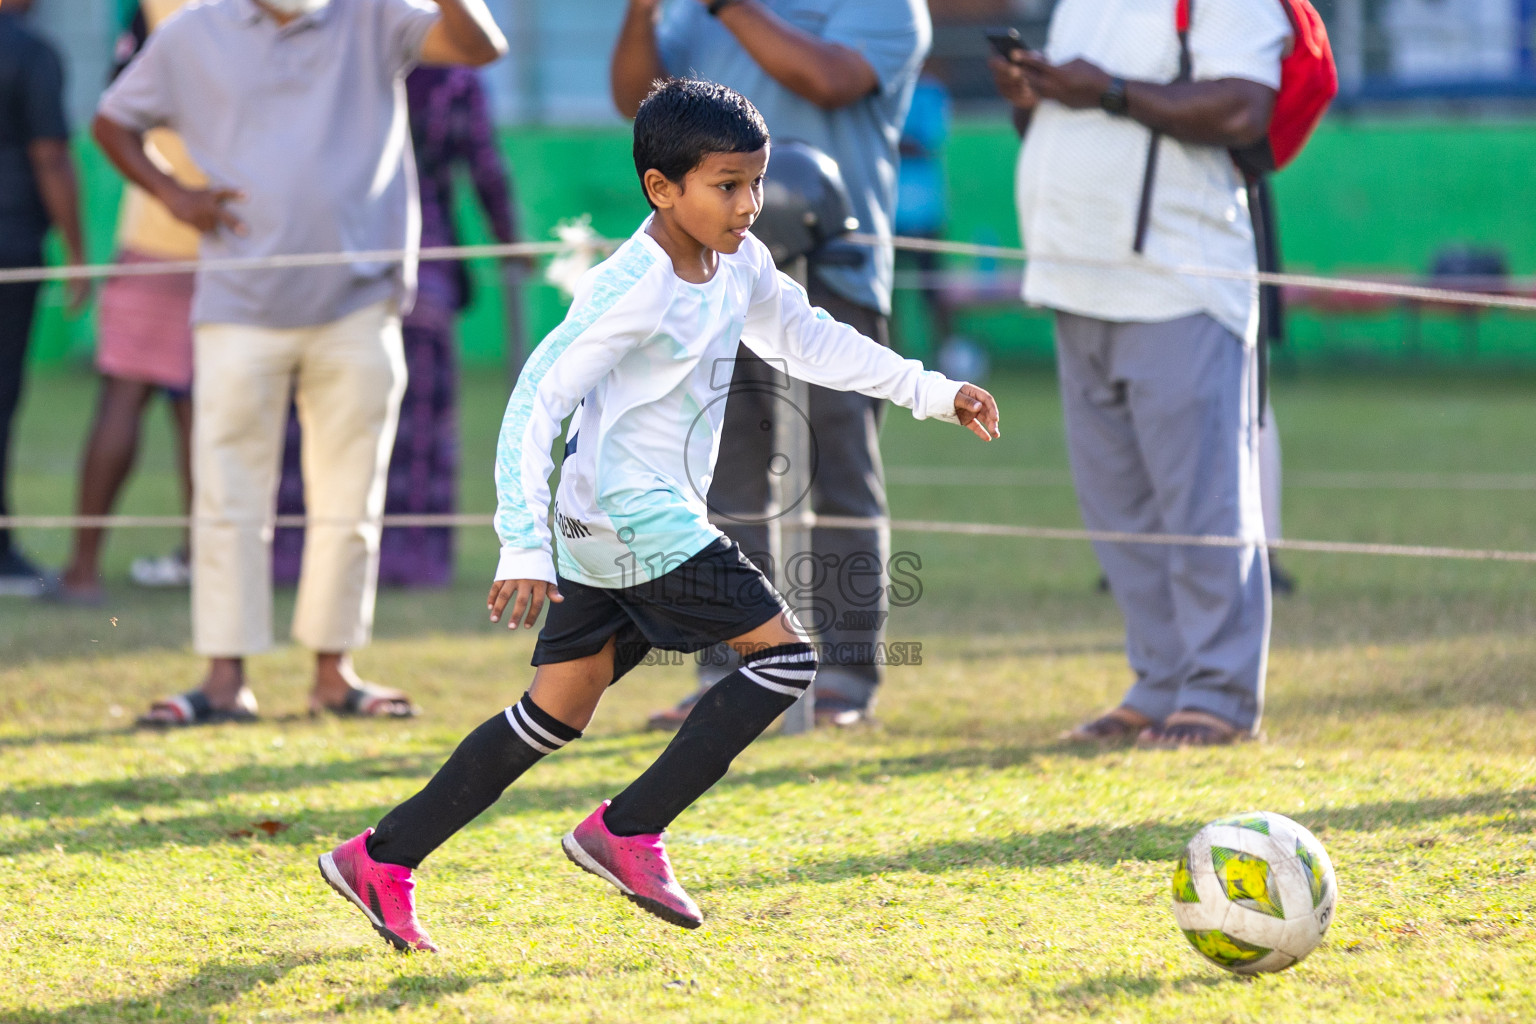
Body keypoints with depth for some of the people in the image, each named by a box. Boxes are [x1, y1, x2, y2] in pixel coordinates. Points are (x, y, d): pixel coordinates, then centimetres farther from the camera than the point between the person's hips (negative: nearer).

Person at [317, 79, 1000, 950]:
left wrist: (930, 392, 22)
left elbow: (805, 338, 26)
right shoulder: (636, 290, -19)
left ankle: (382, 859, 12)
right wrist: (526, 547, -26)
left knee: (556, 716, 11)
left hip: (603, 535, 9)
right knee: (785, 654, -8)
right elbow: (536, 404, -21)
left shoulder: (741, 265, 8)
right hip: (637, 524, -9)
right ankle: (628, 830, -6)